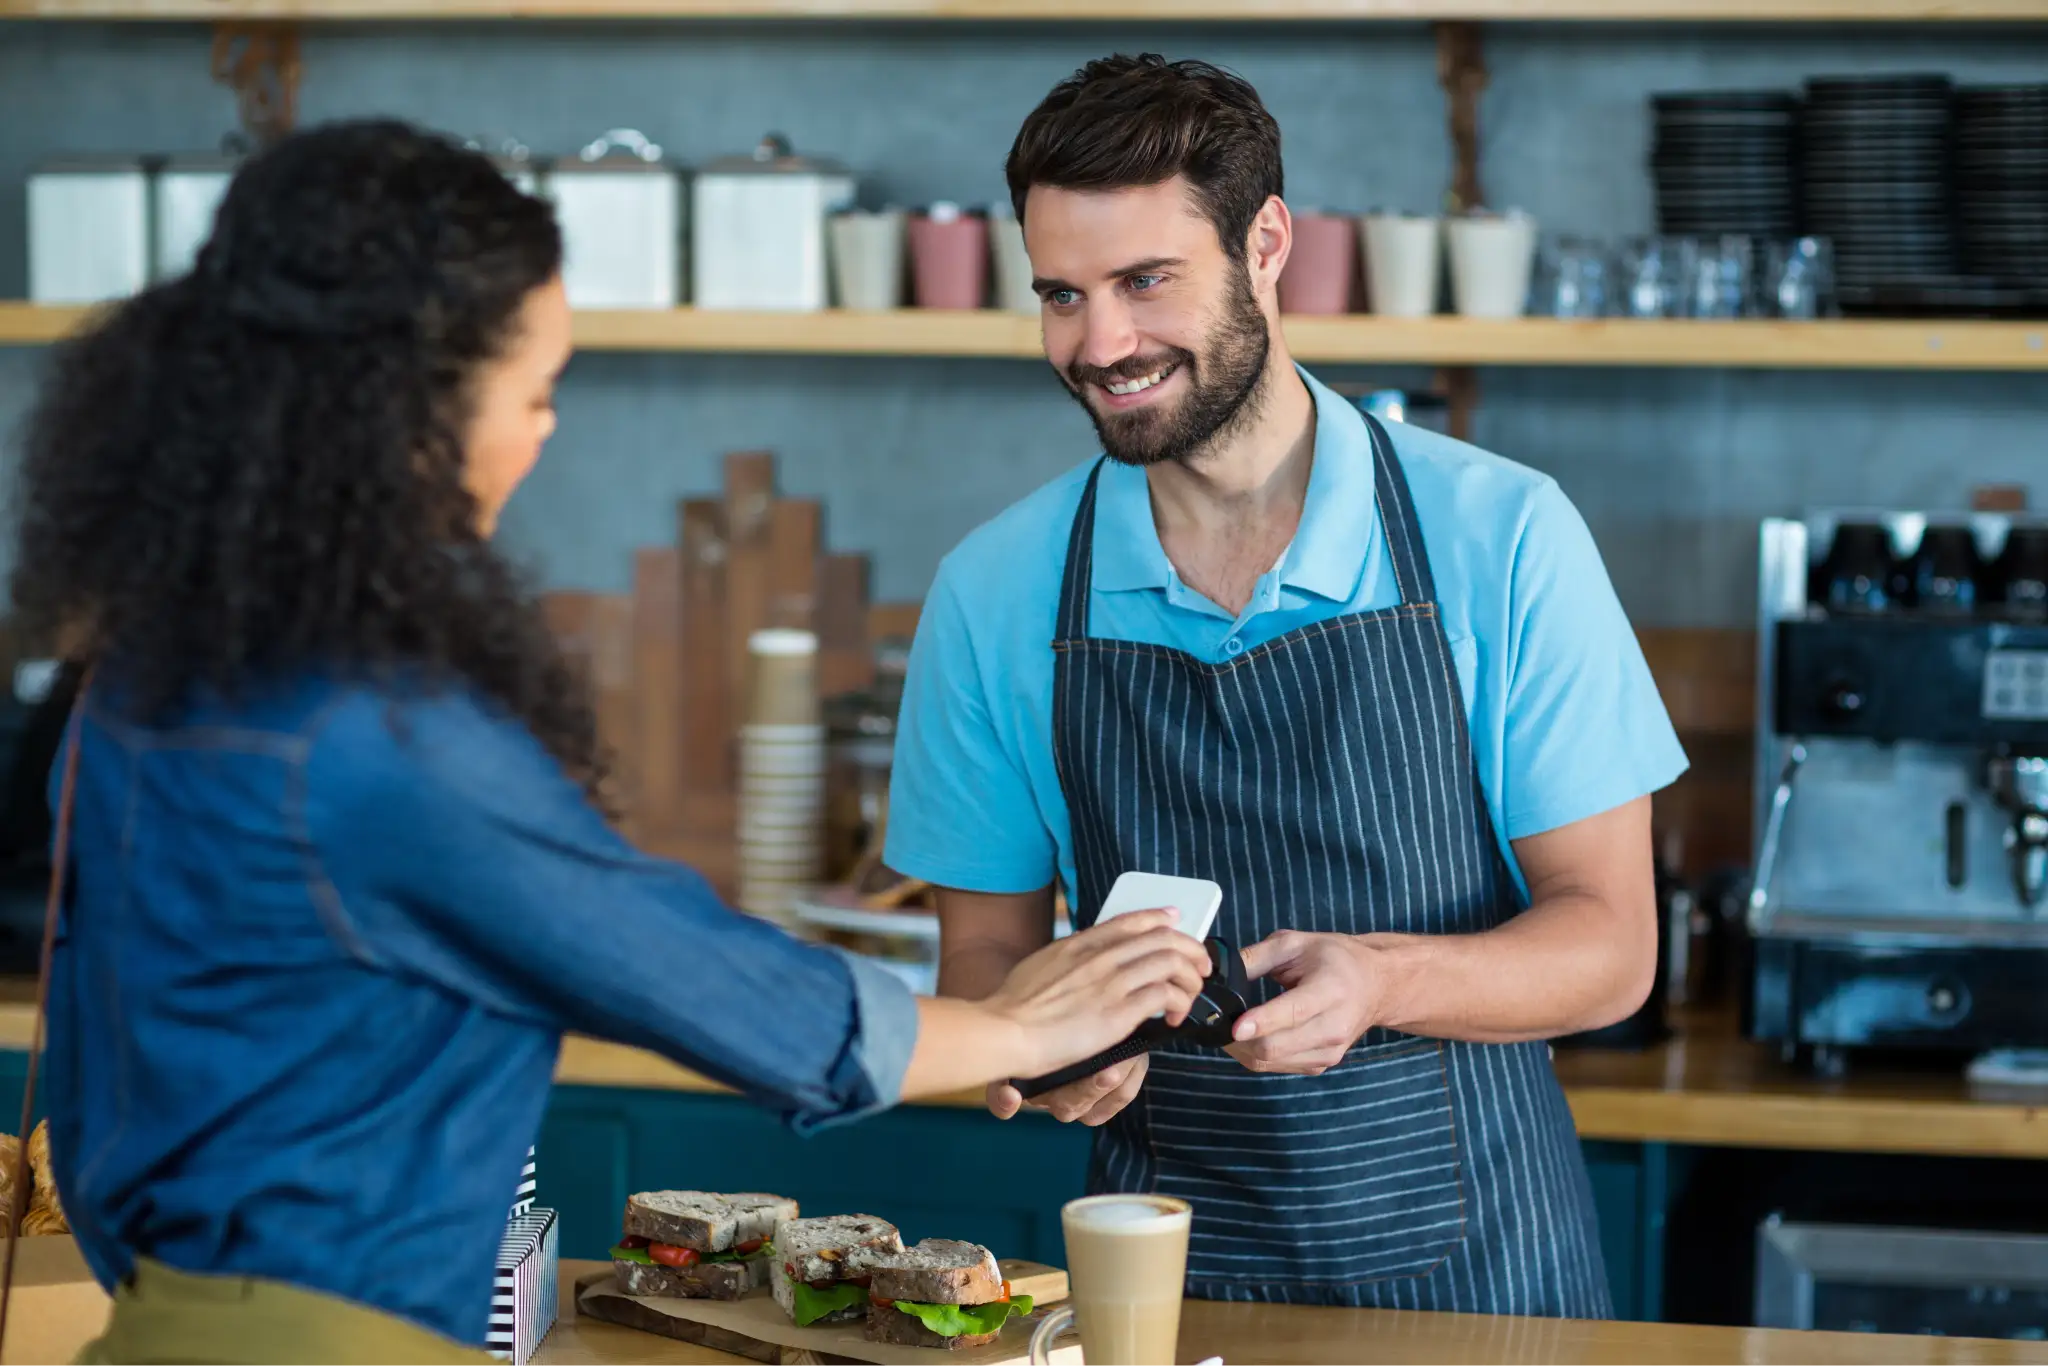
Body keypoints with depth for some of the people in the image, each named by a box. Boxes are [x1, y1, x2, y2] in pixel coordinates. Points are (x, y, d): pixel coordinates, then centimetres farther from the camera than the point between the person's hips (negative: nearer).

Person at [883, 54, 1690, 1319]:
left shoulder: (1502, 538, -8)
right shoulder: (995, 594, -1)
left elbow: (1610, 943, -6)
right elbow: (986, 949, 6)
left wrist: (1384, 978, -25)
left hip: (1473, 1263, -4)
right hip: (1165, 1268, 5)